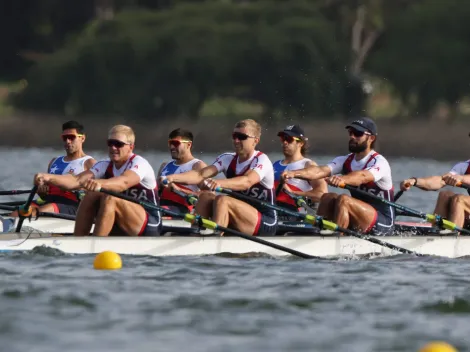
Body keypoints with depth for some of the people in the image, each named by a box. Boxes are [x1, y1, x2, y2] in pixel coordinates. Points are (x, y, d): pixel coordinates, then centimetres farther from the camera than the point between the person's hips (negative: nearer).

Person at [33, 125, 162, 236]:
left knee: (109, 198, -29)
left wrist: (100, 184, -58)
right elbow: (76, 180, -12)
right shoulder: (105, 166, 5)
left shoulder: (139, 163, -13)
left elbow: (124, 182, -37)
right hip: (120, 229, 6)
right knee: (91, 195, -13)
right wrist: (49, 178, -31)